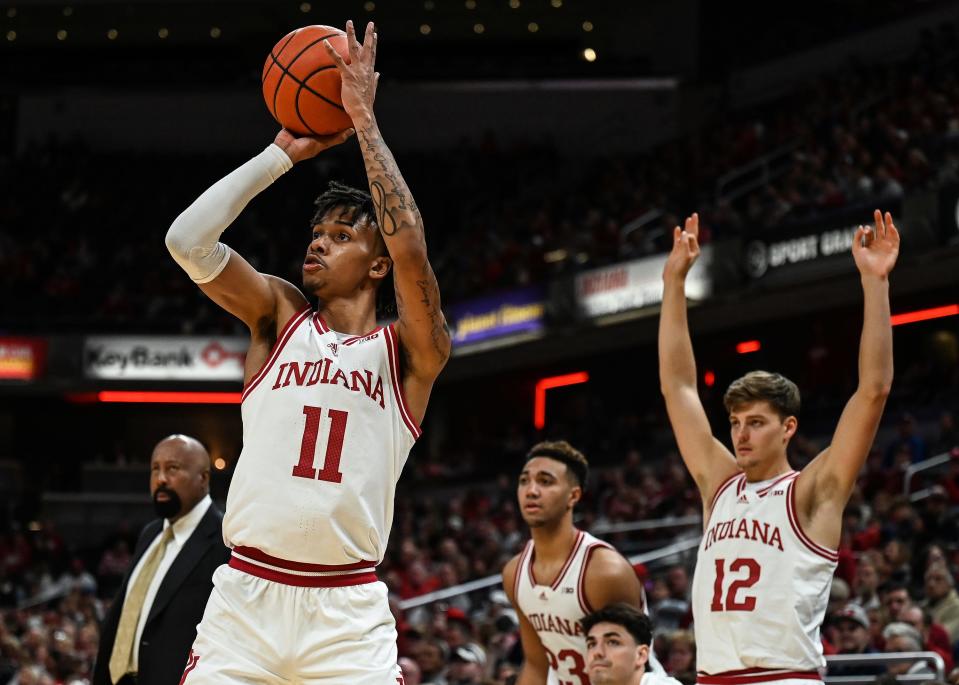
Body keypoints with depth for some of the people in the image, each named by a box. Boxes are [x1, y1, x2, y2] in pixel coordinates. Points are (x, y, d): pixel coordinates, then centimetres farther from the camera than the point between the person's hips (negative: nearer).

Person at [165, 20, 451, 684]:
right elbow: (188, 241, -1)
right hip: (245, 596, 2)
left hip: (348, 610, -2)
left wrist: (364, 118, -8)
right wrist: (283, 154, 4)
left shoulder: (408, 352, 5)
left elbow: (411, 247, -13)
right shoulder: (280, 316, 13)